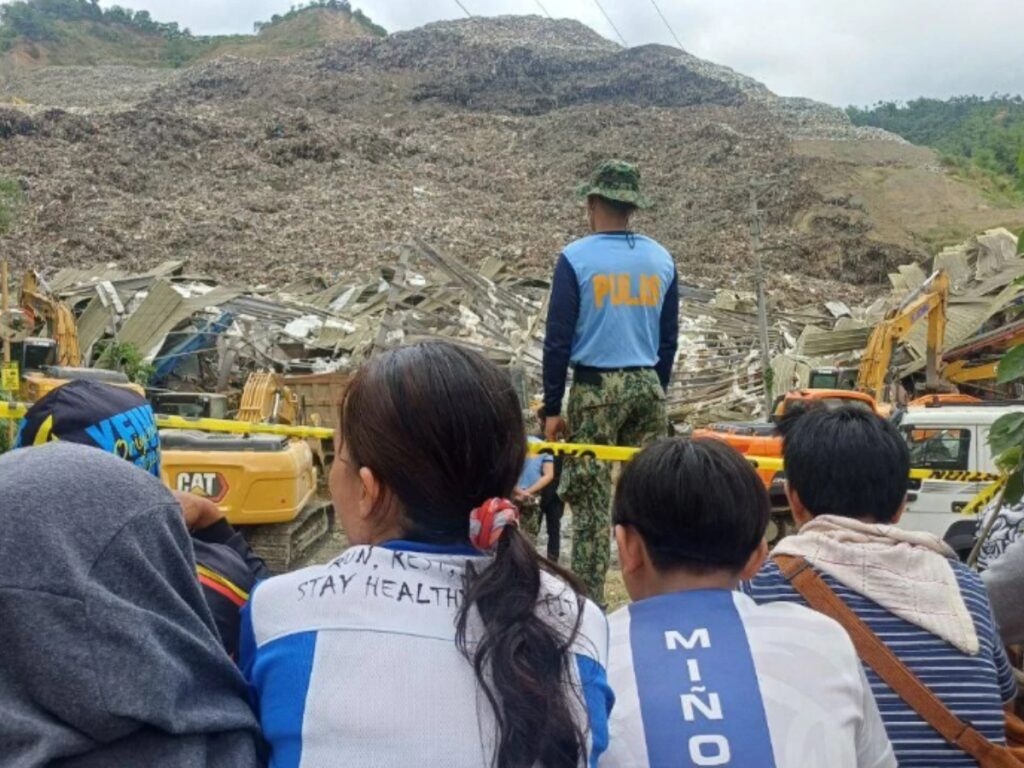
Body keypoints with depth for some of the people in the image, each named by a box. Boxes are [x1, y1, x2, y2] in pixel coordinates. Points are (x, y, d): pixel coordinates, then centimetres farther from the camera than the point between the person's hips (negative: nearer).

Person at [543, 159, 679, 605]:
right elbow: (669, 339, 12)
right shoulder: (661, 260, 8)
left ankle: (589, 599, 7)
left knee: (591, 499, 2)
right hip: (647, 385, 4)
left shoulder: (576, 259, -5)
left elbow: (558, 339, -7)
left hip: (595, 388, -4)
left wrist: (552, 408, -1)